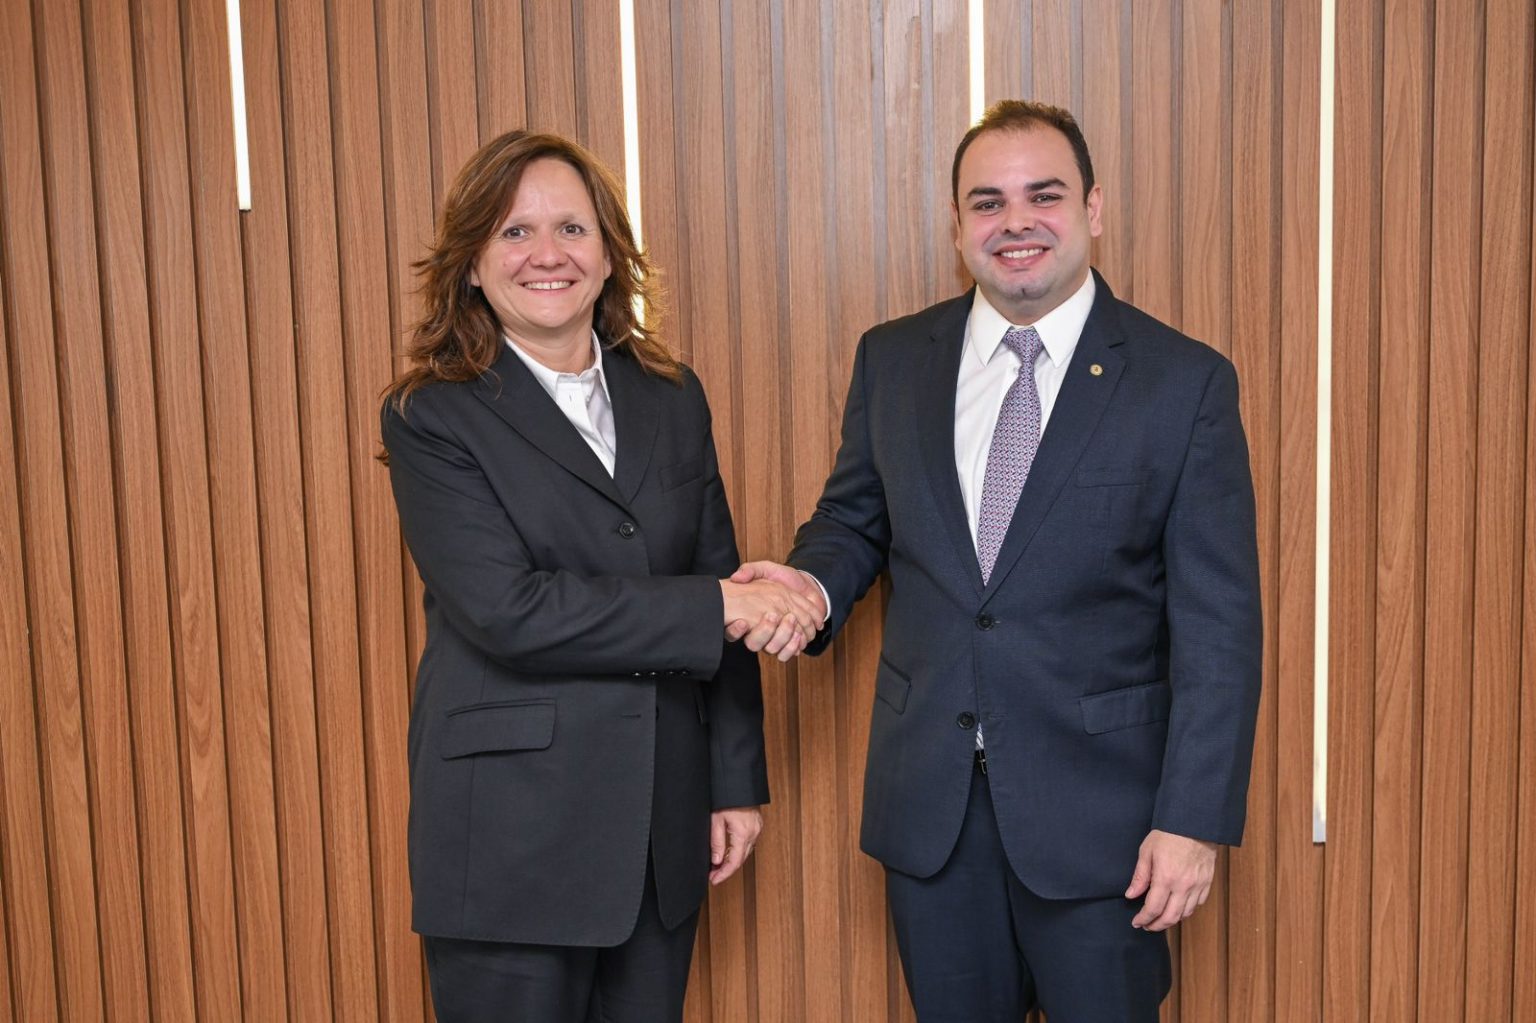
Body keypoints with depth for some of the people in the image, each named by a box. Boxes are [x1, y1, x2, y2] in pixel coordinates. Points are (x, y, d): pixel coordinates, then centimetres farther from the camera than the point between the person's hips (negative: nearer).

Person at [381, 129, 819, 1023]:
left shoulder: (672, 399, 7)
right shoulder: (433, 418, -7)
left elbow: (725, 590, 9)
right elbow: (506, 611, -18)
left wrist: (737, 781, 7)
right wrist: (712, 607, -16)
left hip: (662, 829, 4)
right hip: (514, 837, -4)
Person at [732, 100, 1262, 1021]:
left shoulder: (1187, 383, -7)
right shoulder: (891, 361, 3)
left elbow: (1218, 625, -8)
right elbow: (855, 519, 13)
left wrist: (1195, 818, -12)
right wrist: (816, 583, -11)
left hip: (1097, 804, -3)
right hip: (929, 799, 3)